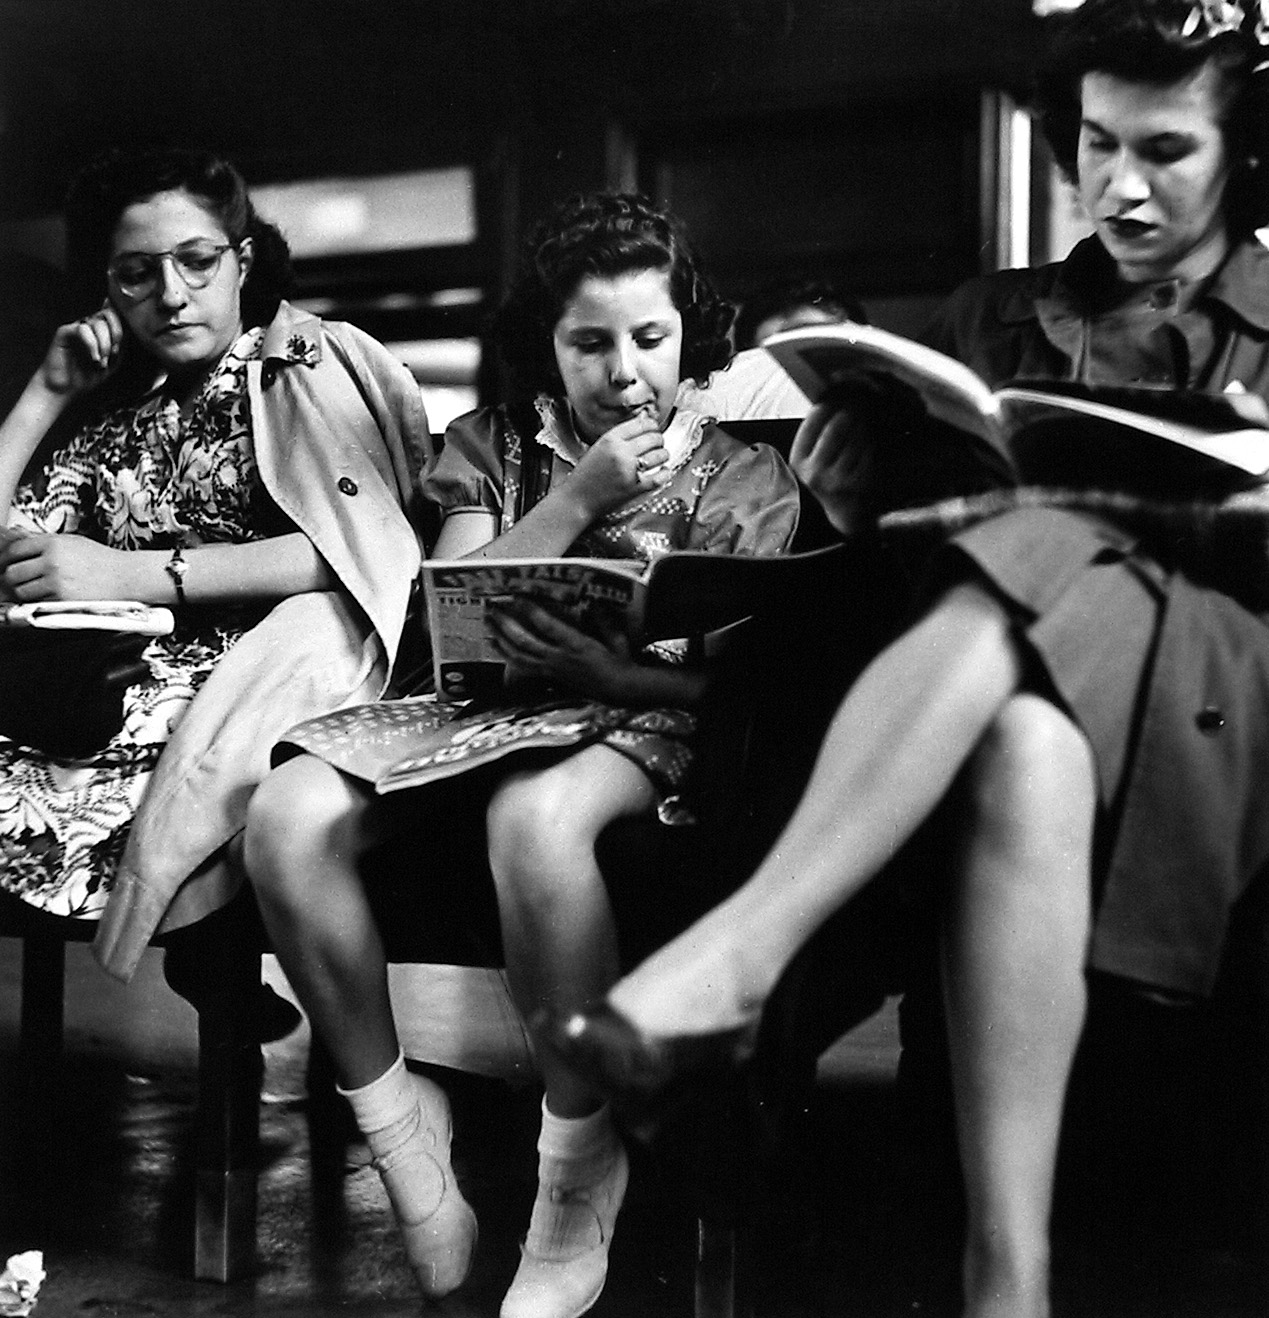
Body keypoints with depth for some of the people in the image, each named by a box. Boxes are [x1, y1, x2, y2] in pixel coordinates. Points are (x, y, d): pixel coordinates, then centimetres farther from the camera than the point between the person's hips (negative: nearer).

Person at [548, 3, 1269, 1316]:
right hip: (1021, 681, 1)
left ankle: (735, 955, -40)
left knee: (1024, 566, -36)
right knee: (1024, 746, -39)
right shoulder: (992, 320, 23)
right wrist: (853, 499, -7)